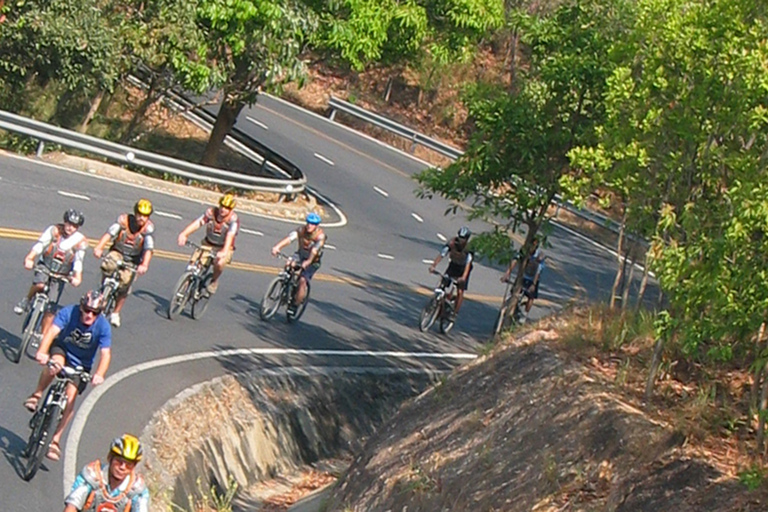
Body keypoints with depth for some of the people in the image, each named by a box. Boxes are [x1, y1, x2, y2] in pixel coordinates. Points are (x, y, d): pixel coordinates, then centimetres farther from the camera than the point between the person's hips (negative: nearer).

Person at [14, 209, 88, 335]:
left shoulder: (81, 241, -12)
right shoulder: (53, 230, -14)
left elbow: (78, 261, -22)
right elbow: (39, 245, -26)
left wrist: (77, 277, -40)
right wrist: (29, 259, -43)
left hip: (61, 275, 1)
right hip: (45, 267, -1)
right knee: (39, 285, -34)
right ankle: (26, 300, -3)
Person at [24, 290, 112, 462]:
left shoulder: (103, 326, -24)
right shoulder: (68, 312, -25)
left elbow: (106, 353, -32)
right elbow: (52, 331, -38)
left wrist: (99, 374, -51)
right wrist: (42, 352, -56)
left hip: (81, 365, 0)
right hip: (62, 349, 0)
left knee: (70, 397, -15)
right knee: (56, 363, -37)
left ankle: (55, 440, -6)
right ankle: (37, 395, -14)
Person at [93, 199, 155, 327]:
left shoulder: (148, 227, -18)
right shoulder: (124, 220, -17)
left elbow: (149, 248, -29)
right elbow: (110, 233, -32)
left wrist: (144, 265, -47)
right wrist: (99, 247, -49)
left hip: (132, 260, 1)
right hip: (117, 252, 0)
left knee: (124, 284, -11)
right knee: (107, 265, -33)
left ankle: (116, 313, 13)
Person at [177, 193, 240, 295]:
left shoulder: (233, 219, -21)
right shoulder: (211, 212, -14)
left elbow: (230, 236, -36)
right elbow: (196, 223, -27)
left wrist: (224, 252, -53)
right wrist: (184, 234, -44)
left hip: (224, 248, -3)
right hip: (208, 244, 3)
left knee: (219, 263, -33)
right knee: (193, 262, -19)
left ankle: (214, 281, -2)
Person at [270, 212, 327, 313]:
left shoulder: (320, 236, -22)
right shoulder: (301, 230, -13)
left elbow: (315, 250, -39)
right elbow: (289, 238, -30)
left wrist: (308, 261, -57)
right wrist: (277, 247, -46)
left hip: (313, 261, -4)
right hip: (300, 254, 4)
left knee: (302, 280, -22)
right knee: (290, 264, -28)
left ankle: (295, 306, -11)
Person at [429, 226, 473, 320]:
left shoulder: (469, 247, -28)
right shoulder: (452, 243, -23)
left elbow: (468, 263, -37)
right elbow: (441, 255, -29)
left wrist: (463, 277, -52)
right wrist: (433, 265, -45)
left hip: (463, 269, -2)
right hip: (453, 265, 3)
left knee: (460, 292, -9)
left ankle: (455, 313, 1)